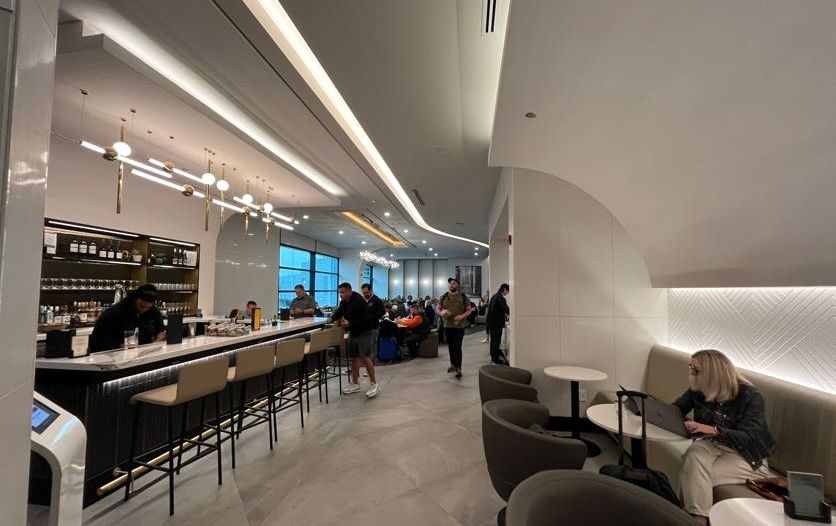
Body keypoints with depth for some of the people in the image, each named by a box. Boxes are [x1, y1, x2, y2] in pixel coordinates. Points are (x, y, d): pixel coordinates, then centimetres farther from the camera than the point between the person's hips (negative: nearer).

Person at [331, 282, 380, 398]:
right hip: (353, 332, 9)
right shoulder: (343, 302, 5)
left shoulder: (359, 301, -22)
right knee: (354, 357, 13)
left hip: (365, 332, -9)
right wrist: (332, 318, 1)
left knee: (365, 358, -13)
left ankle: (374, 384, -3)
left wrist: (349, 324, -31)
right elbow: (339, 312, 18)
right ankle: (355, 383, 25)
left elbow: (364, 319, -26)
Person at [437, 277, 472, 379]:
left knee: (457, 347, -7)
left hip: (459, 326, -3)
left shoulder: (463, 296, -2)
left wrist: (462, 316, -18)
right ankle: (453, 364, 33)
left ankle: (458, 369, -1)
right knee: (450, 347, 15)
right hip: (447, 325, 3)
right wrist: (441, 313, -15)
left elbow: (469, 310, 0)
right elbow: (438, 309, 8)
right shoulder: (444, 296, 5)